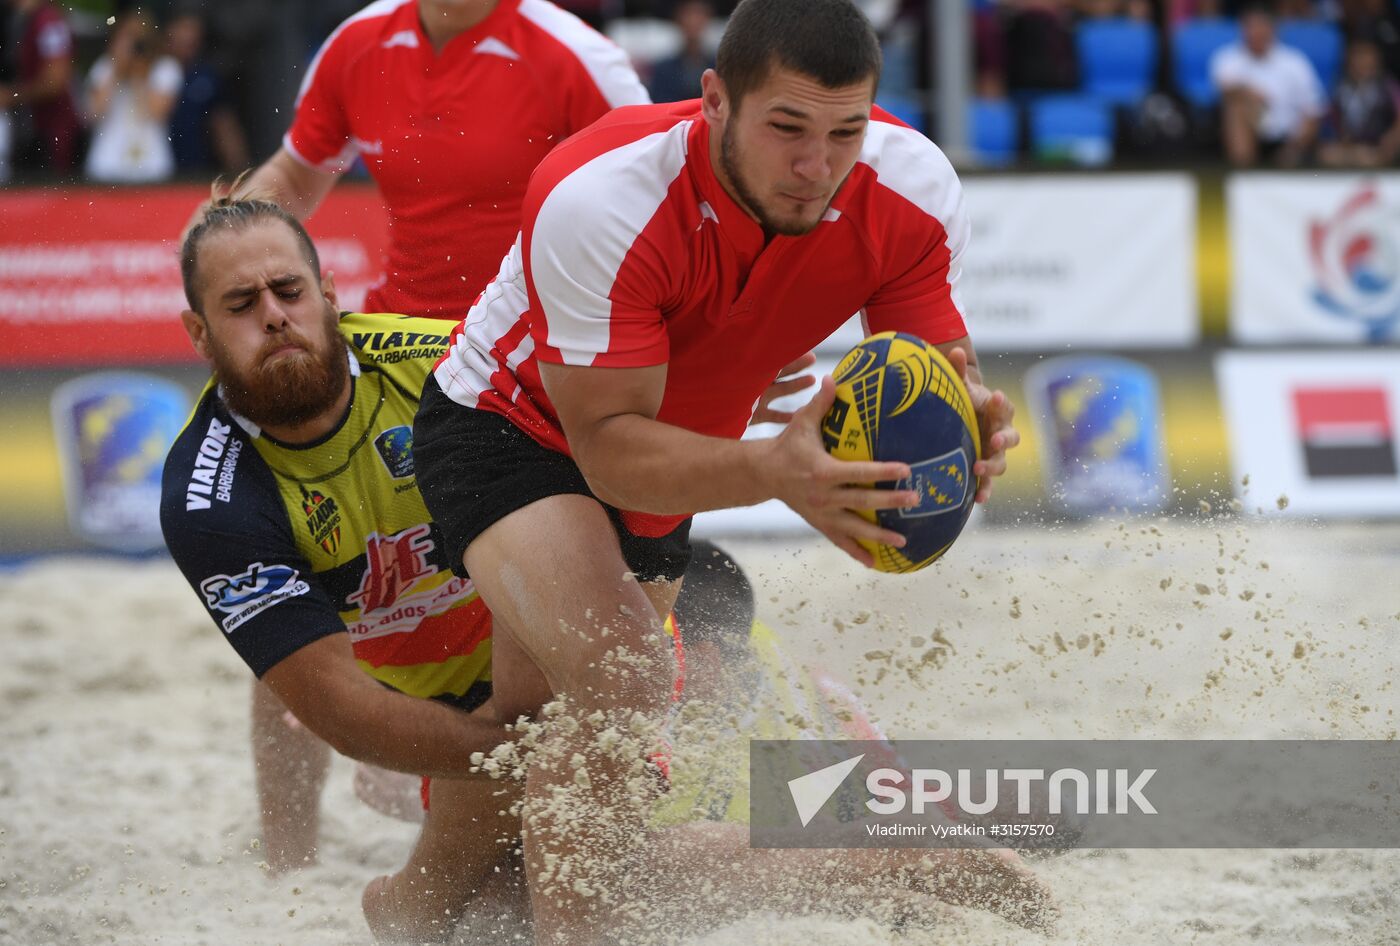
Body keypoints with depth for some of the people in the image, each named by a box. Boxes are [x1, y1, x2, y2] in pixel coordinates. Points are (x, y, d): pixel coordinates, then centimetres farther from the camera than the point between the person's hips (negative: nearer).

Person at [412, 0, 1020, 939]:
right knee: (617, 683, -31)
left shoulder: (914, 192, -24)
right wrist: (773, 471, -54)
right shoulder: (599, 203, -38)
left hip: (674, 457, 6)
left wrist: (967, 416, -43)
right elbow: (609, 449, -36)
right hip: (515, 428, -6)